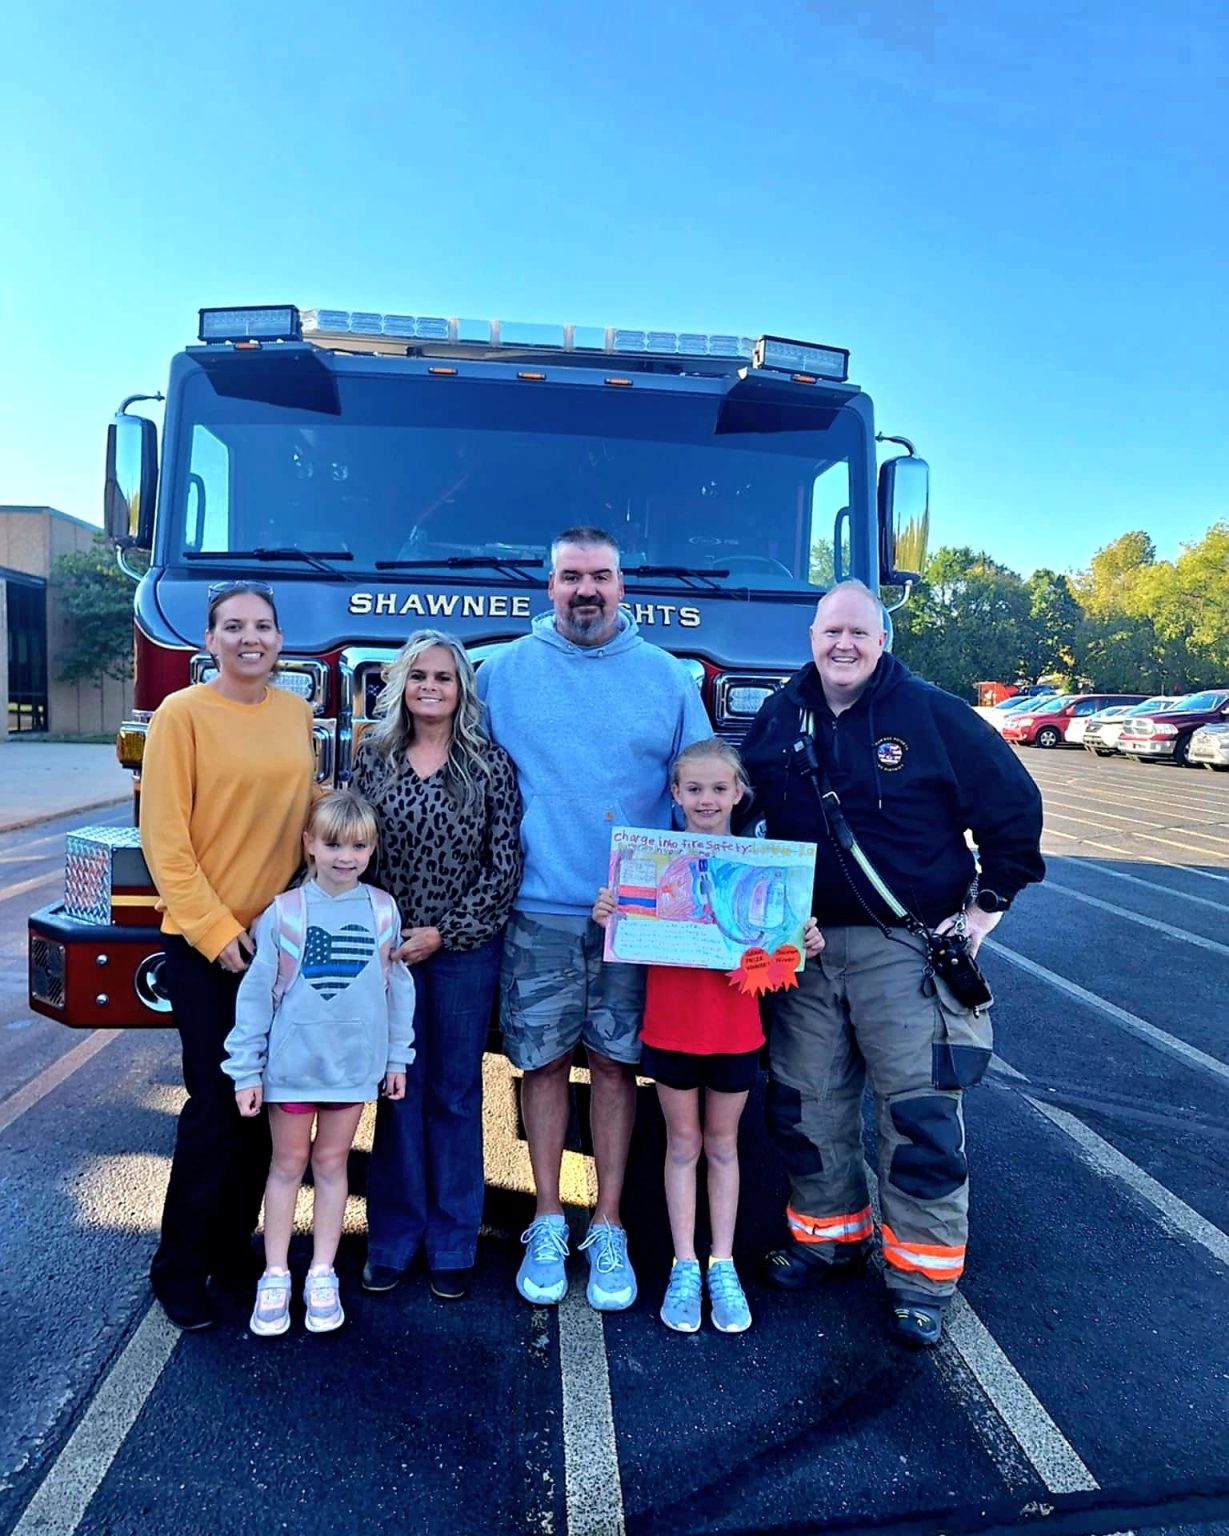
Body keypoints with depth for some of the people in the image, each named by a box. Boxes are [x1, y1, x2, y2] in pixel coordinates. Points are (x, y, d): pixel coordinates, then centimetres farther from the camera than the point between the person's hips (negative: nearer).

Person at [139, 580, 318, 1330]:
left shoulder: (297, 712, 6)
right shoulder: (182, 714, -9)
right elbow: (165, 838, -11)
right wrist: (214, 928, -14)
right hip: (207, 942, -5)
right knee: (215, 1106, 0)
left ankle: (233, 1243, 31)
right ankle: (180, 1266, 20)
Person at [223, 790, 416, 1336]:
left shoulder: (383, 910, -4)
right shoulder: (284, 913, -10)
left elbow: (398, 986, 4)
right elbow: (256, 994, -6)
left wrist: (398, 1056, 7)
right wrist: (246, 1071, -5)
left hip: (355, 1062, 1)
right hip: (291, 1061, -1)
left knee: (331, 1164, 14)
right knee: (288, 1164, 13)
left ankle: (322, 1275, 26)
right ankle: (275, 1276, 26)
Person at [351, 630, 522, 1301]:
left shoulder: (491, 765, -4)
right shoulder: (374, 758, 3)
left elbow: (504, 867, -6)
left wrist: (443, 931, -10)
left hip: (464, 949, -1)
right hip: (387, 946, 2)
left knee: (455, 1094, 9)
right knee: (398, 1090, 9)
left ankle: (451, 1245, 23)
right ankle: (392, 1239, 25)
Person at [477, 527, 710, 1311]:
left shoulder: (669, 678, 5)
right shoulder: (502, 673, 4)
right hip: (538, 911, 0)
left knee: (616, 1064, 7)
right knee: (544, 1063, 7)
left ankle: (608, 1230, 22)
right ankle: (548, 1225, 24)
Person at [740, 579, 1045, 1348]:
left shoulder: (931, 714, -7)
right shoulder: (778, 719, 5)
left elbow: (1013, 802, -2)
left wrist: (990, 899, -4)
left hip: (906, 946, -4)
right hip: (804, 945, 4)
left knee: (921, 1110, 0)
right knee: (806, 1104, 12)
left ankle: (923, 1274, 17)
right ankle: (830, 1232, 34)